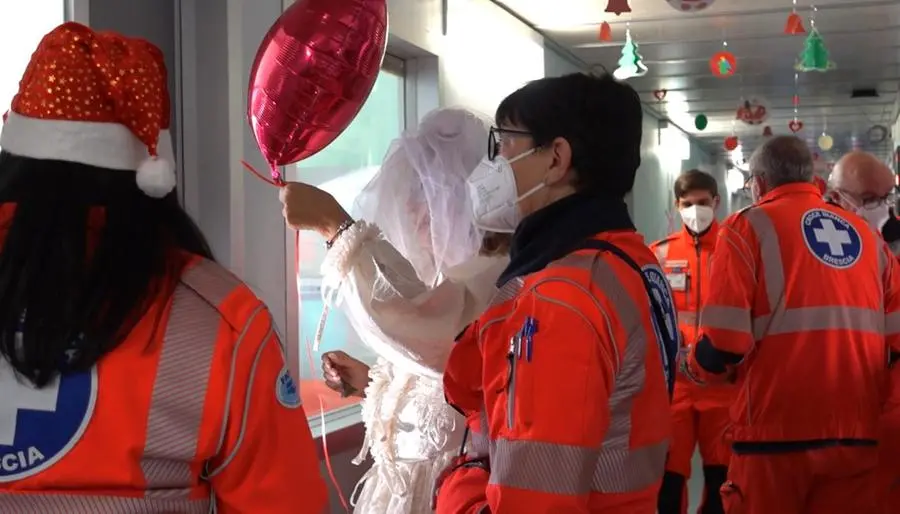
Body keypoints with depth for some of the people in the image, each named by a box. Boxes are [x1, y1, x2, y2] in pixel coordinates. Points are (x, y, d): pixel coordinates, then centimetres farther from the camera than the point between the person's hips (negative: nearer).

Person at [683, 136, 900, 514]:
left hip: (778, 434, -4)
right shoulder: (866, 235, 12)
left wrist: (695, 368, 9)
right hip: (857, 433, 4)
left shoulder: (748, 227, -2)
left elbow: (724, 342, -12)